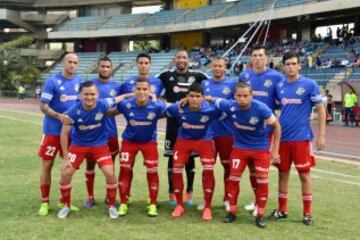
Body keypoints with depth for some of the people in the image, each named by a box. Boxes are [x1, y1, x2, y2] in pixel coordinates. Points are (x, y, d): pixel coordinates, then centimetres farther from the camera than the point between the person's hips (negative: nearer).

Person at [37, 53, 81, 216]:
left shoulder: (78, 80, 5)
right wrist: (59, 116, -28)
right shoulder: (52, 81, -12)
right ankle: (45, 202, 11)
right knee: (47, 164, 0)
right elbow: (43, 106, -14)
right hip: (52, 130, -5)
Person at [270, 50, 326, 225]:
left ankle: (307, 213, 14)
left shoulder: (309, 84, -6)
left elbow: (320, 109, -4)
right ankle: (282, 210, 22)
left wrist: (321, 135, -8)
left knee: (304, 174, 3)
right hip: (282, 137, 4)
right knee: (283, 173, 10)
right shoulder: (279, 86, 6)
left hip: (301, 137, -4)